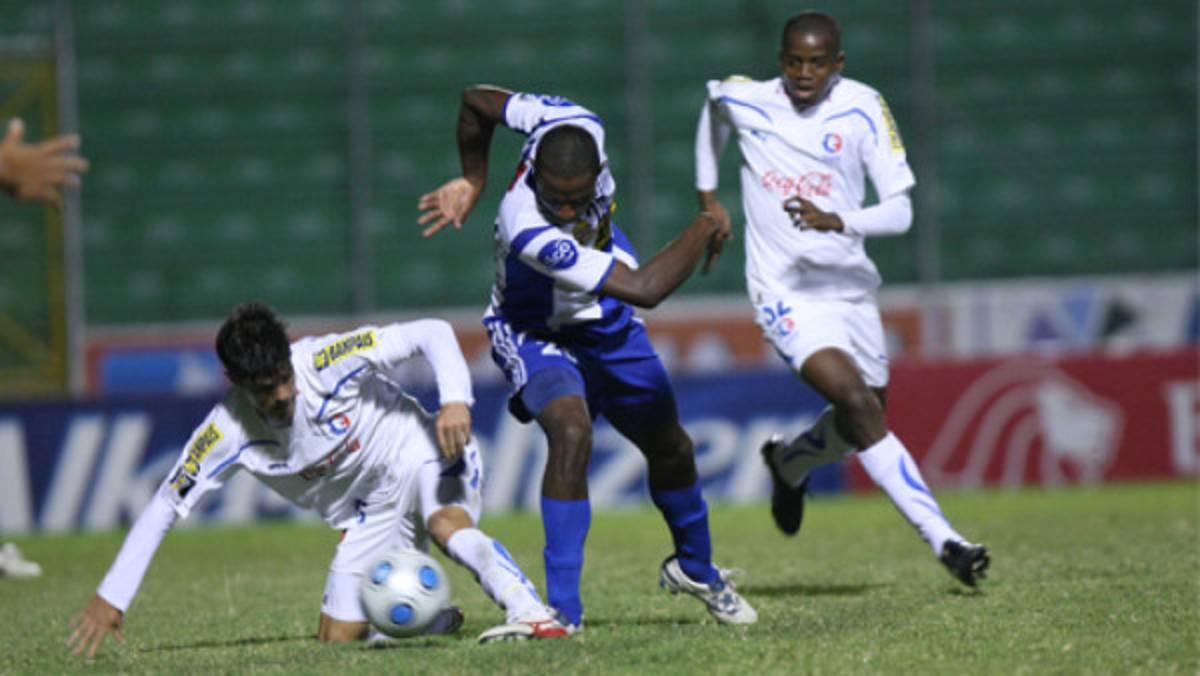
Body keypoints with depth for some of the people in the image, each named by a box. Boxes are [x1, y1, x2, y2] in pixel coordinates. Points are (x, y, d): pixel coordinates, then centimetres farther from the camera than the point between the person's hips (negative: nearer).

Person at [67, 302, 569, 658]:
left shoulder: (327, 360, -28)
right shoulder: (226, 435, -21)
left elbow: (432, 334, -21)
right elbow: (164, 507, -13)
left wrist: (455, 401, -37)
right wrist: (110, 599, -16)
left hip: (418, 455, -4)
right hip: (368, 515, 4)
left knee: (446, 525, -38)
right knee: (337, 640, 1)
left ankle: (529, 612, -45)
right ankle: (433, 619, 25)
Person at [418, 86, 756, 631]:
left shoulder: (579, 126, -25)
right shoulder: (530, 232, -43)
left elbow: (478, 101, -6)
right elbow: (644, 289, -39)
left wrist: (472, 182, 6)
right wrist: (705, 229, -27)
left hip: (607, 325, 7)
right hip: (537, 335, -7)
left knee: (669, 447, 18)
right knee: (571, 431, -34)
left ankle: (695, 568, 46)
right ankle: (563, 610, -29)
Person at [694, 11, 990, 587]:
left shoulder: (862, 109, -9)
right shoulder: (743, 100, -5)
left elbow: (900, 211, -14)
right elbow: (712, 104, 22)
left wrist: (837, 222, -32)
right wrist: (707, 195, 21)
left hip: (850, 286, 3)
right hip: (786, 293, -3)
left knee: (863, 424, 13)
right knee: (859, 405, -22)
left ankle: (789, 463, 47)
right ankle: (944, 541, -25)